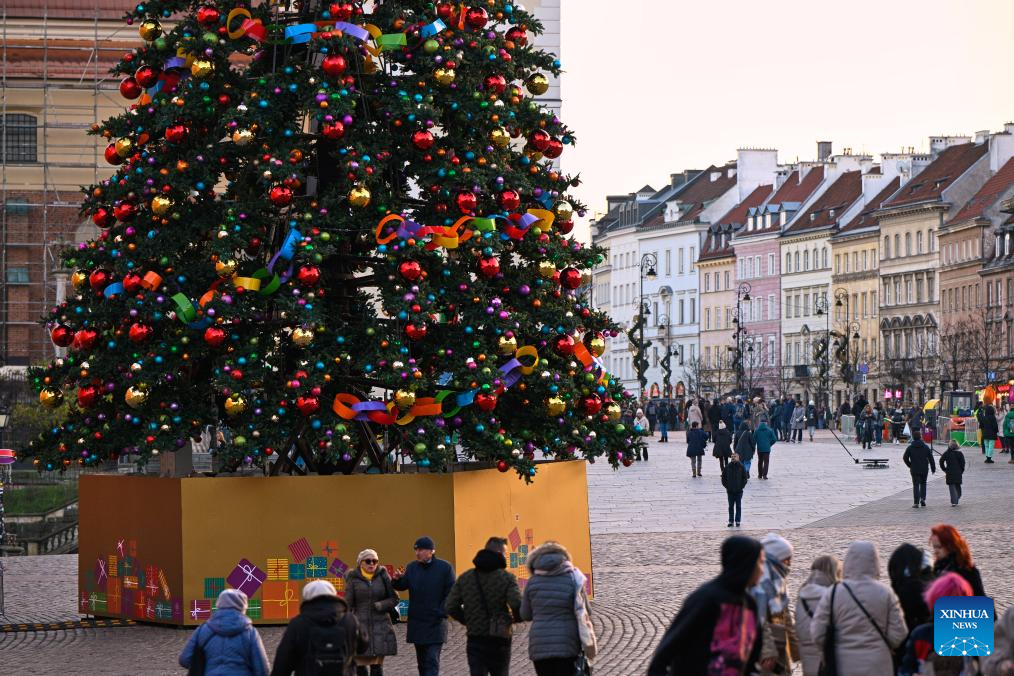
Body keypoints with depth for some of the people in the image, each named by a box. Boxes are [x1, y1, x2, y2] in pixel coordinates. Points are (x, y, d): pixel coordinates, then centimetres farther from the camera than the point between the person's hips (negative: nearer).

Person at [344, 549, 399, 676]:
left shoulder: (383, 576, 2)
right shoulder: (353, 579, 0)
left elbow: (394, 599, 4)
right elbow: (348, 605, 1)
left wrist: (379, 606, -14)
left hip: (380, 627, 0)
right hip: (360, 626, 0)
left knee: (377, 666, -2)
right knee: (361, 663, 1)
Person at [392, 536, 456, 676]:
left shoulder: (444, 568, -4)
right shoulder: (412, 567, 9)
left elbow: (451, 594, -4)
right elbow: (403, 586, -2)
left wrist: (441, 612, -14)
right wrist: (398, 580, -24)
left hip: (436, 624, -5)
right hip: (417, 622, 5)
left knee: (432, 660, -12)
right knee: (422, 661, 13)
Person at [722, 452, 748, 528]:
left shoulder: (741, 467, -4)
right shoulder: (727, 467, -1)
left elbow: (745, 478, 0)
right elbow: (723, 478, 7)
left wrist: (742, 486, -5)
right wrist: (726, 486, -1)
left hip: (739, 491, -1)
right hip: (730, 491, 1)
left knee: (738, 506, 5)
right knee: (731, 506, 8)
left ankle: (737, 521, 12)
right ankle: (731, 521, 13)